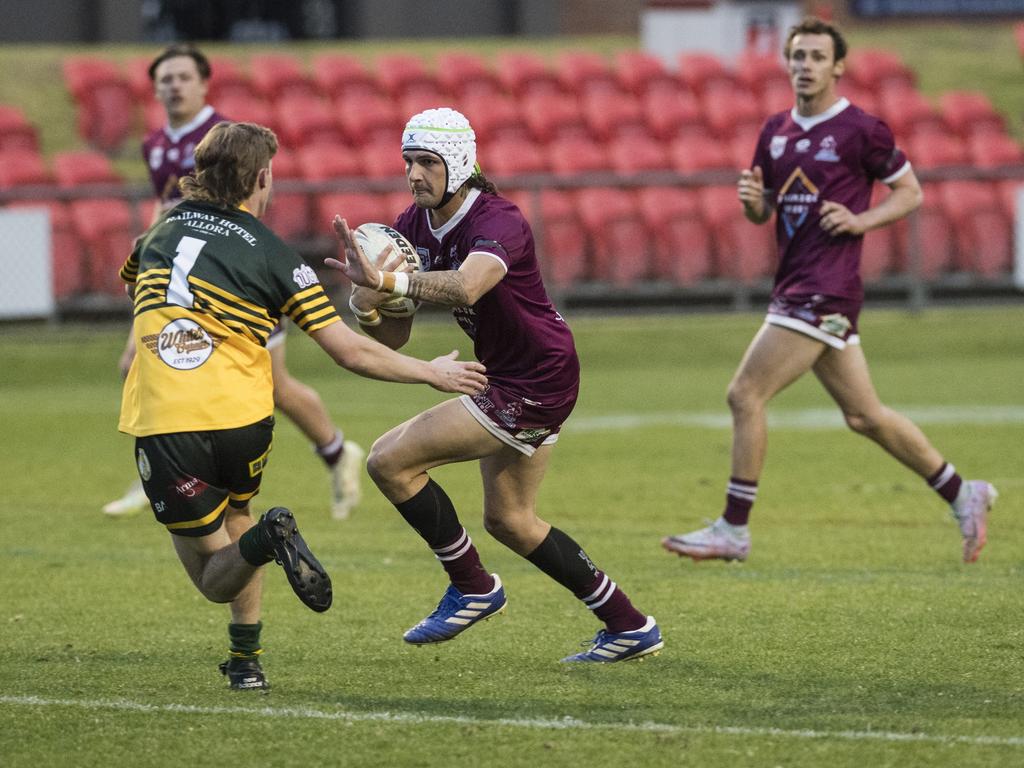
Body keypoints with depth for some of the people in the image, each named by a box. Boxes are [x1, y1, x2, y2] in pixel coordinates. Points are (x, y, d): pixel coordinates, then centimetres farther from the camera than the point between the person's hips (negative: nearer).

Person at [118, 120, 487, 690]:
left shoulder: (163, 230, 11)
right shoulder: (272, 253, 0)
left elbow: (130, 285, 32)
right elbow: (349, 350, -1)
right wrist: (432, 373, 11)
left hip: (161, 424, 0)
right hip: (242, 419, 0)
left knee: (215, 575, 9)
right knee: (235, 517, 32)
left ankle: (266, 539, -25)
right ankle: (247, 661, 23)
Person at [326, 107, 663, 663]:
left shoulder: (498, 221, -25)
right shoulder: (413, 227, 0)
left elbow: (466, 285, -47)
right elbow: (394, 337, 0)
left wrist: (385, 281, -59)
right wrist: (367, 305, -22)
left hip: (536, 383, -10)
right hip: (507, 379, 10)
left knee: (391, 461, -13)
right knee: (509, 520, 19)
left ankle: (472, 588, 3)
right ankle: (629, 627, 27)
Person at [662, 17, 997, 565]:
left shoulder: (860, 130, -6)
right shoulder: (776, 132, 14)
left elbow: (910, 192, 1)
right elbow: (763, 213, 21)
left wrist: (861, 220, -14)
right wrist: (752, 200, -2)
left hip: (826, 289, -8)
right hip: (796, 287, 8)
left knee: (745, 395, -11)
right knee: (864, 415, 12)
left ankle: (733, 530, -4)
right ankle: (962, 495, 24)